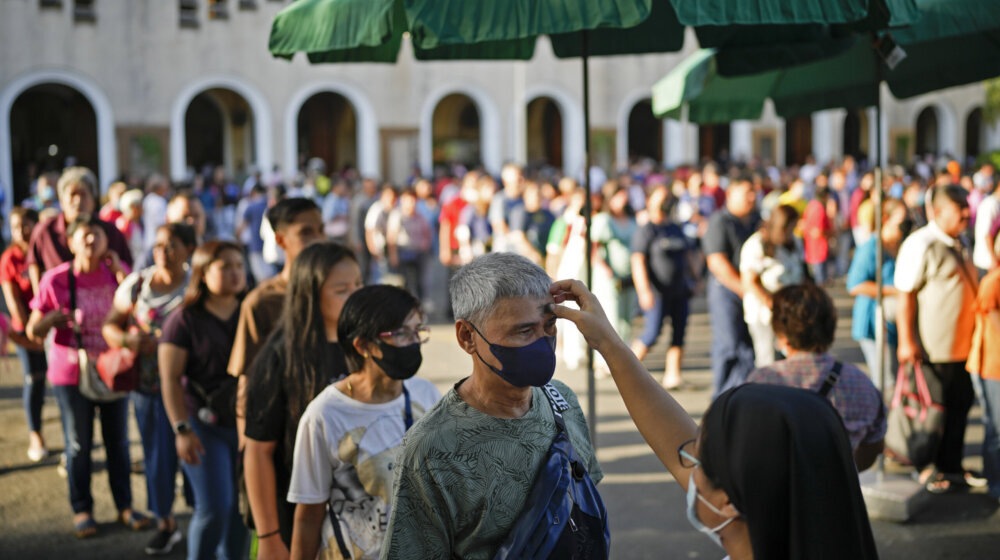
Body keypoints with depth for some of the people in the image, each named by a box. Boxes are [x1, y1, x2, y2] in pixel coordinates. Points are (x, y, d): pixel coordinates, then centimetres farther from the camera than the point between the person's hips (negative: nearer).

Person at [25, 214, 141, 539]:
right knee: (78, 445, 8)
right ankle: (82, 510, 21)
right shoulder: (56, 280, -9)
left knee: (118, 442, 11)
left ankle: (125, 506, 23)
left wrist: (120, 273, -16)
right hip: (72, 374, -2)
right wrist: (54, 318, -25)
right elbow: (33, 332, -4)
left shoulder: (117, 273, -2)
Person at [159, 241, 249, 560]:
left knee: (241, 509, 6)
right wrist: (181, 429, -15)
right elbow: (170, 379, -7)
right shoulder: (184, 319, -4)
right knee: (213, 508, -10)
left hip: (246, 423, 4)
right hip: (205, 425, -4)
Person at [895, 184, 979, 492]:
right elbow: (906, 295, -16)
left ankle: (950, 466, 26)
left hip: (961, 346, 8)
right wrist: (906, 341, -20)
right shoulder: (920, 245, -14)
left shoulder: (957, 244, 13)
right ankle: (926, 468, 17)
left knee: (961, 403, 13)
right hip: (933, 348, -8)